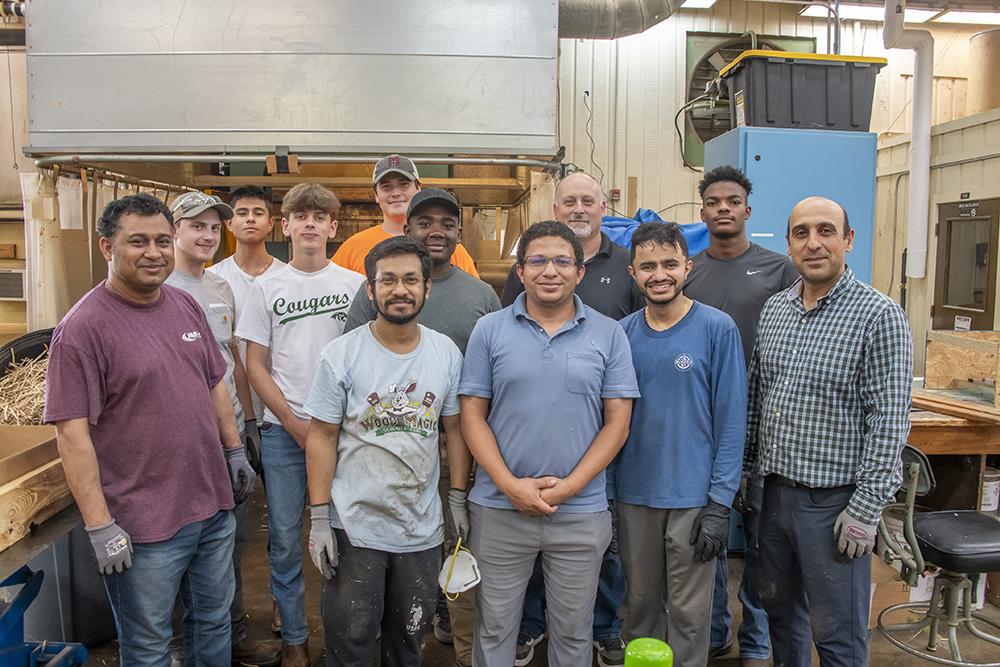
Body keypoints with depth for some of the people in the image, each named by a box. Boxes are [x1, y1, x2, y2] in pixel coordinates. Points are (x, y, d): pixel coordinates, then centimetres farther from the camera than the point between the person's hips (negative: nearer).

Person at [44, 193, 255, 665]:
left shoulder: (186, 306, 5)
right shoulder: (82, 327, -15)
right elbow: (72, 433, -17)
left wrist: (235, 451, 14)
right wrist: (99, 526, -17)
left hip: (215, 507, 6)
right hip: (144, 526, -5)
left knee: (214, 625, 22)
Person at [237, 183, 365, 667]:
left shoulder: (355, 285, 3)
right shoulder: (266, 288, 4)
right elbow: (255, 366, 3)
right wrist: (294, 423, -5)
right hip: (283, 430, 1)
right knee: (284, 539, 8)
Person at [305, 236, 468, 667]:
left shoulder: (447, 353, -1)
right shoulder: (341, 355, -9)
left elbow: (455, 429, 6)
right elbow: (322, 438, -6)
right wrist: (319, 519, -9)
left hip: (422, 530, 3)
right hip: (354, 530, -2)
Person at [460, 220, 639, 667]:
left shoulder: (608, 335, -1)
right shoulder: (489, 330, -1)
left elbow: (617, 423, -3)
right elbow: (472, 415, -2)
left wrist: (568, 487, -12)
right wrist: (511, 486, -12)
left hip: (582, 513, 1)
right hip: (500, 508, 0)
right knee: (493, 630, 15)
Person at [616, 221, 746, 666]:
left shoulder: (717, 329, -9)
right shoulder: (622, 334, 0)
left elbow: (731, 421, -9)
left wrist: (720, 503, -12)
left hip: (693, 496, -3)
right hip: (632, 494, 3)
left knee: (688, 611, 11)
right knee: (640, 602, 18)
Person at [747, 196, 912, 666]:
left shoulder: (878, 315, -12)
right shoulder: (773, 309, 6)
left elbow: (889, 422, -14)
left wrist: (866, 508, -16)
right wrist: (745, 469, 11)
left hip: (833, 500, -5)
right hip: (774, 491, 6)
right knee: (779, 609, 21)